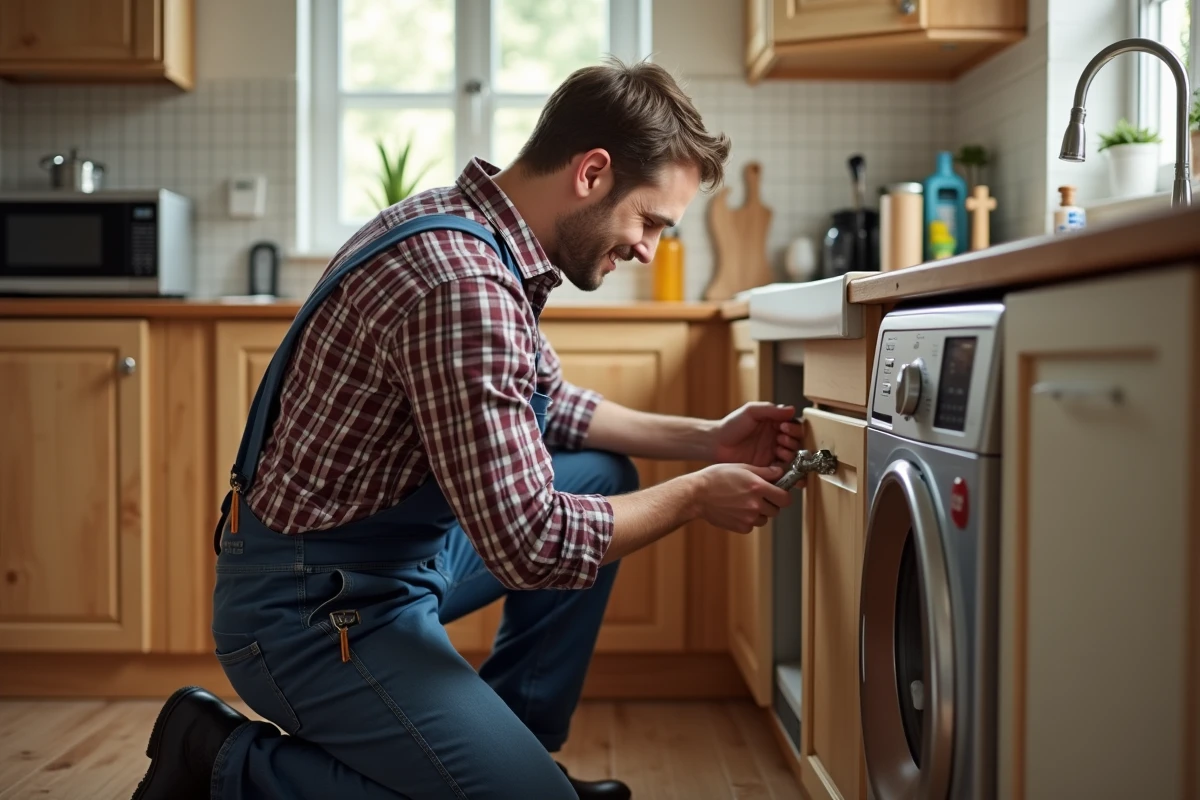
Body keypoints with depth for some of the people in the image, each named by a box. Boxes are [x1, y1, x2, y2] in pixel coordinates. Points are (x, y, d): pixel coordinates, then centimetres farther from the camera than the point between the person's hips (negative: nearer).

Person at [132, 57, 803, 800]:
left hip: (395, 548, 10)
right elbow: (530, 545, -27)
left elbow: (548, 402, 16)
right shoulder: (463, 288, -29)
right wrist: (695, 495, -12)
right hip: (311, 605, -10)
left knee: (604, 474, 13)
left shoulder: (461, 221, 3)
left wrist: (706, 440, 7)